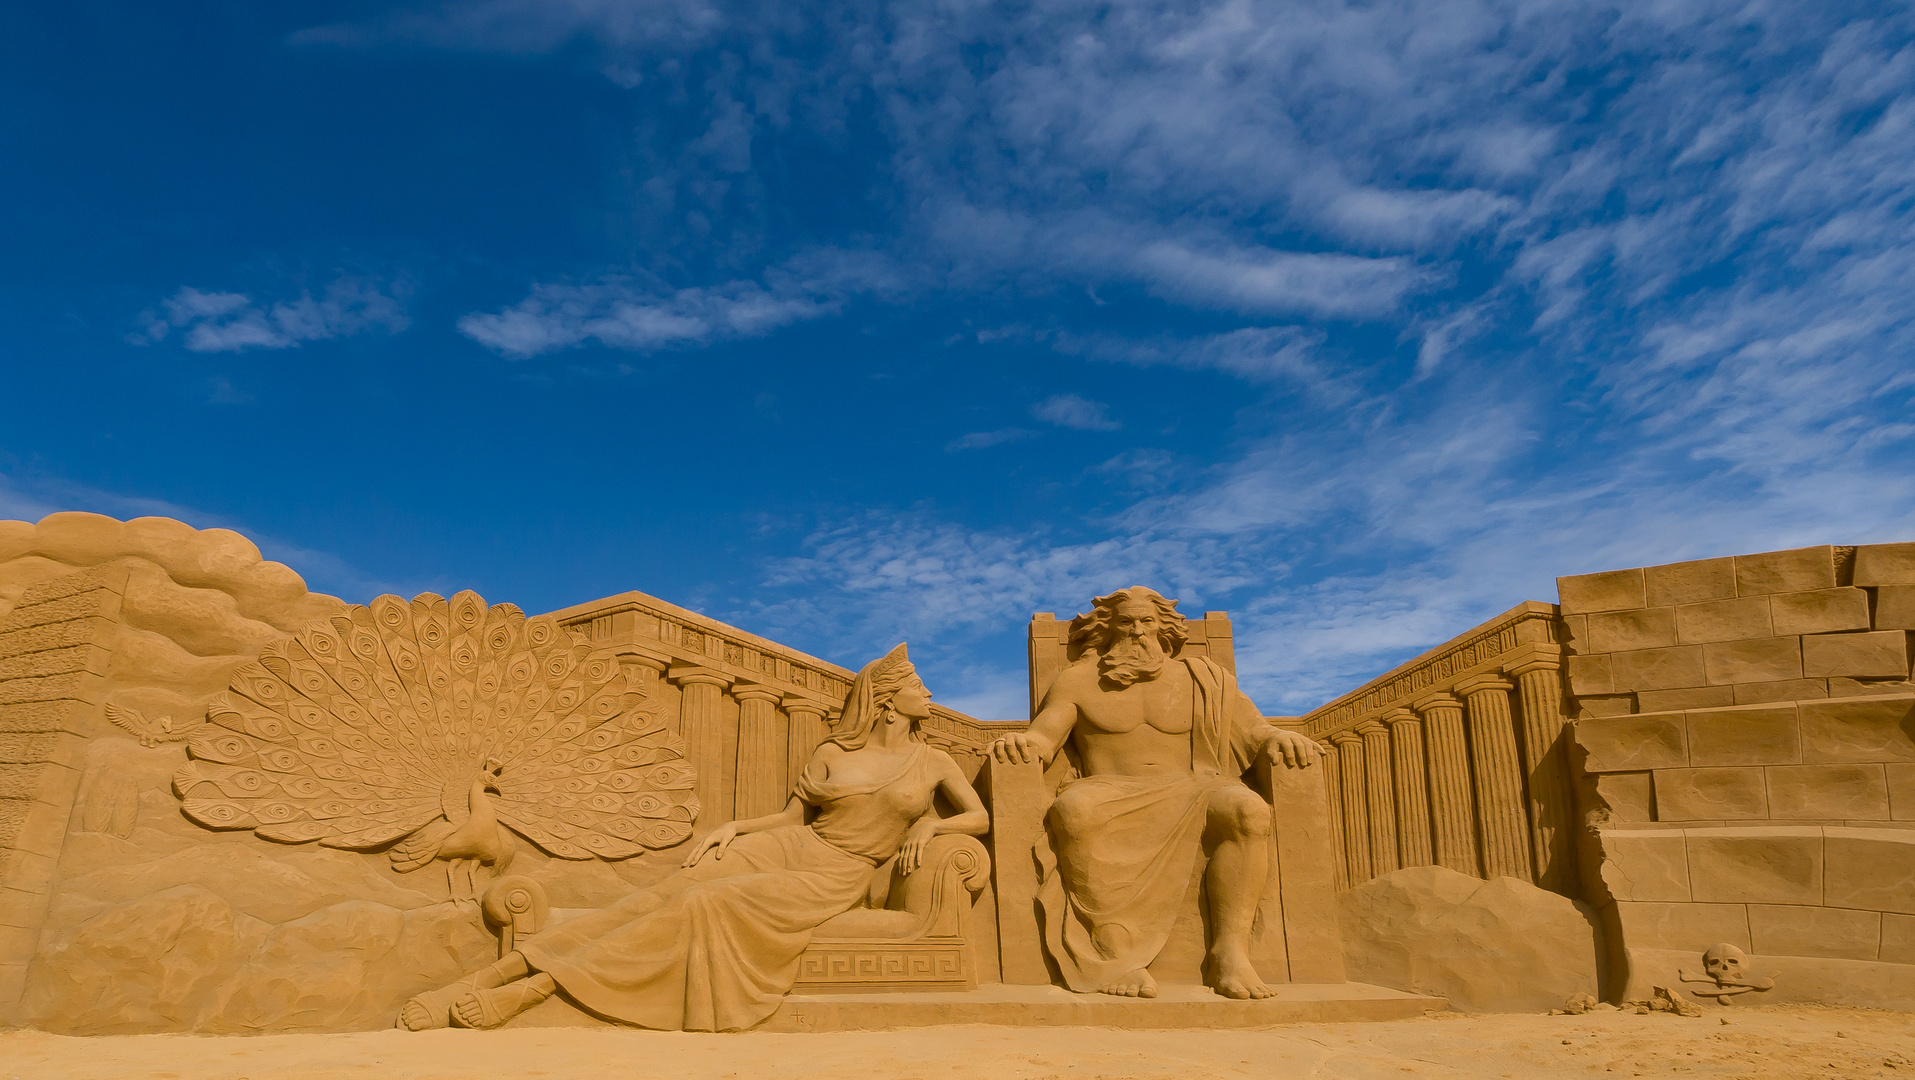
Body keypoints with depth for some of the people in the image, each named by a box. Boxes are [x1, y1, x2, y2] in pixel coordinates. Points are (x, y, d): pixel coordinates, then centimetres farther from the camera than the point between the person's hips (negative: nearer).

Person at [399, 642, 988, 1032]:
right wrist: (733, 826, 0)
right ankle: (494, 975, -21)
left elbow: (979, 817, 11)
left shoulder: (933, 761, 8)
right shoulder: (833, 754, 10)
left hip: (836, 873, -2)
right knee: (667, 895, -19)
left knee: (707, 904, -25)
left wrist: (930, 822, -7)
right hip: (788, 844, 2)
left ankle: (540, 986, -26)